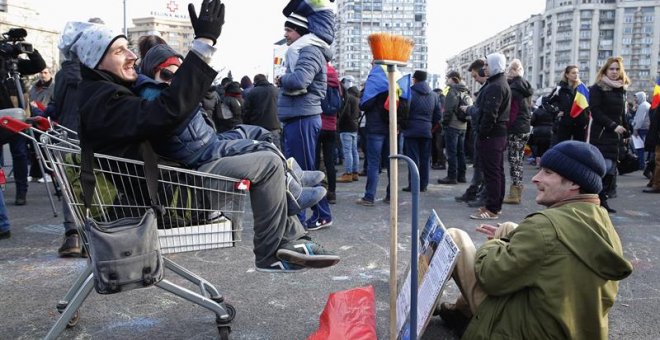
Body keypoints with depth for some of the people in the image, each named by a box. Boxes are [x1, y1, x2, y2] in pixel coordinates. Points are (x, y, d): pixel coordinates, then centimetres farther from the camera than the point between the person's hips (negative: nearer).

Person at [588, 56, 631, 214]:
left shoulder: (621, 89, 17)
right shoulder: (597, 88, -2)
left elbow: (622, 114, 20)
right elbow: (595, 111, -10)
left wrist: (626, 133, 12)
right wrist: (613, 126, -15)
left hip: (616, 135, 6)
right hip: (601, 134, -6)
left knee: (611, 170, 3)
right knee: (605, 167, -16)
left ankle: (603, 199, 9)